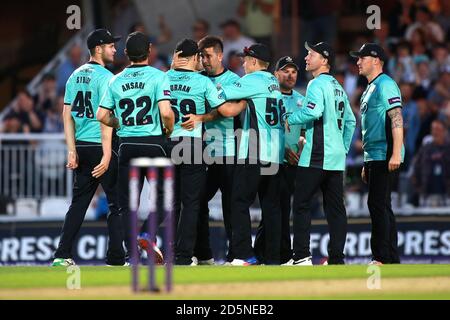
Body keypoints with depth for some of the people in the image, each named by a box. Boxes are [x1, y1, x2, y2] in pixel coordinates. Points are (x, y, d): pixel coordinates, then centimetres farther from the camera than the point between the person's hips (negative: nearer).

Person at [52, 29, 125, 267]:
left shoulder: (75, 76, 12)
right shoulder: (105, 77, -11)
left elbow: (67, 115, 11)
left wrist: (72, 150, 11)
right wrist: (107, 155, -19)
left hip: (81, 147, 7)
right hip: (100, 147, -7)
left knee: (79, 201, 11)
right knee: (117, 202, 0)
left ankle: (62, 255, 5)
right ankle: (115, 258, -1)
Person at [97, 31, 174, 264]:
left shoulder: (116, 81, 6)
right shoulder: (157, 77, -6)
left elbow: (102, 116, 5)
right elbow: (166, 112, -18)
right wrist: (169, 130, 1)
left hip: (127, 145, 3)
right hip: (153, 142, -3)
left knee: (126, 202, 8)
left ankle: (130, 254, 3)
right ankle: (147, 233, -8)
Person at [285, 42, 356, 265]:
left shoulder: (317, 83, -8)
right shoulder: (338, 87, 19)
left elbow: (313, 111, -24)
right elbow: (350, 121, 23)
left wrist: (290, 119, -9)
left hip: (316, 156, -8)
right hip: (336, 159, 8)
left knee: (301, 204, -4)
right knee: (335, 207, 6)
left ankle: (302, 256, -10)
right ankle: (337, 259, 3)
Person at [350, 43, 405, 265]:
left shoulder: (385, 84, -9)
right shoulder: (369, 89, 22)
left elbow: (397, 119, -19)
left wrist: (396, 154, -27)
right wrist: (367, 164, 25)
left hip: (385, 156, -10)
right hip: (374, 157, 10)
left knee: (378, 205, -13)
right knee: (381, 207, 10)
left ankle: (382, 257, -14)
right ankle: (392, 259, 12)